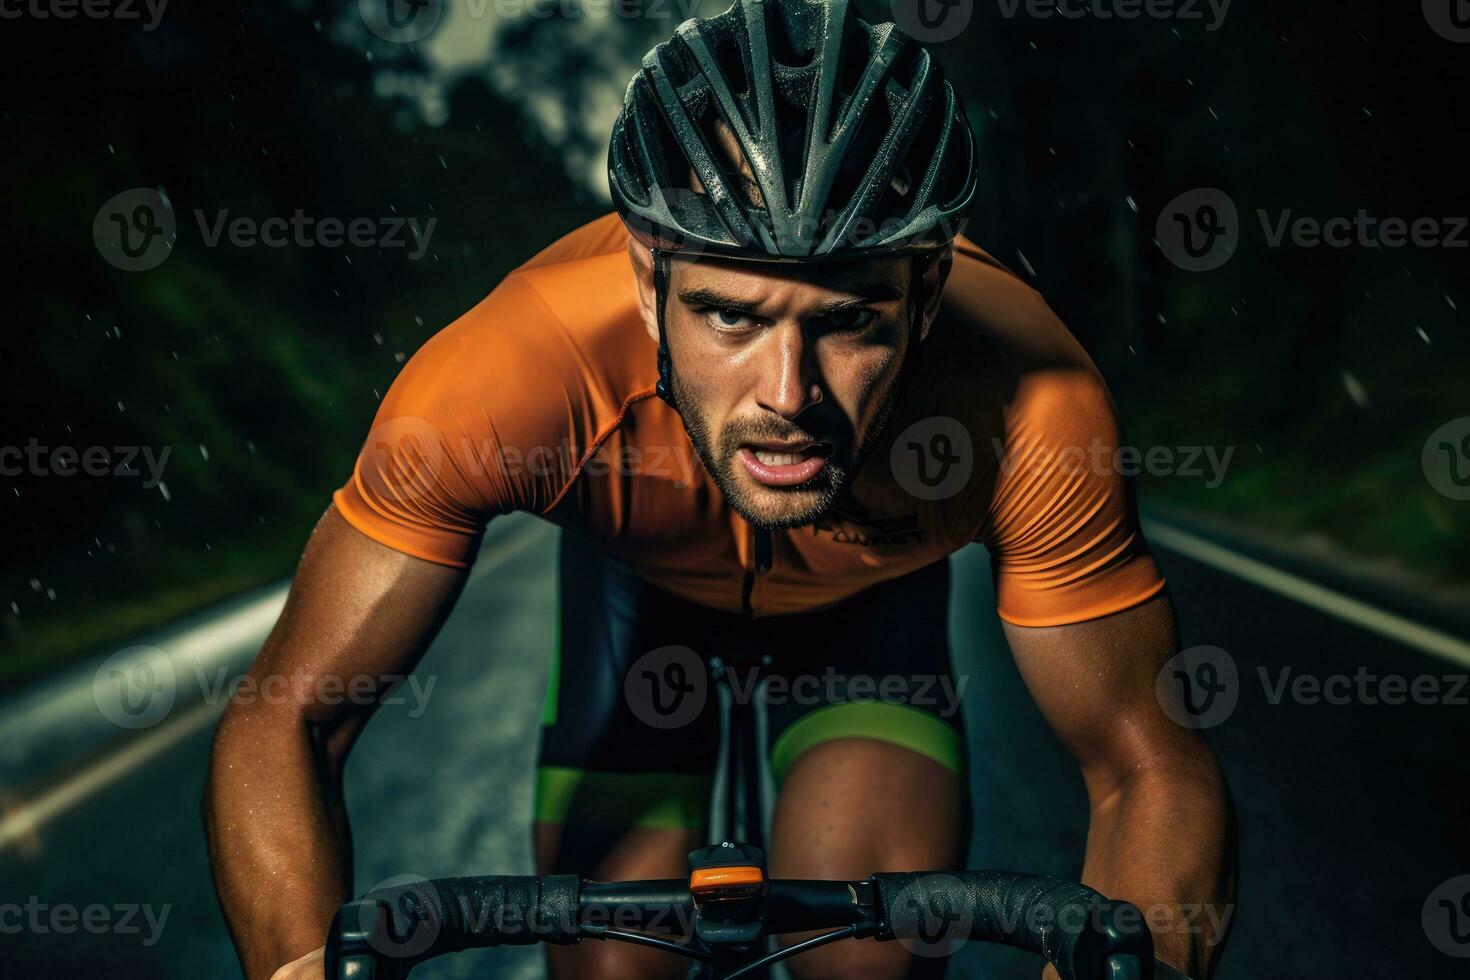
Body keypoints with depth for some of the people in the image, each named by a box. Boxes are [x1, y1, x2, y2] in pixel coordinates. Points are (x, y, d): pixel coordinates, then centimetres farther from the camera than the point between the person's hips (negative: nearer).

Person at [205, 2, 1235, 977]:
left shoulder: (1031, 409, -41)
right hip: (640, 573, 1)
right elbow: (282, 728, -37)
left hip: (877, 580, 0)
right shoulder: (510, 370, -43)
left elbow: (1154, 772, -30)